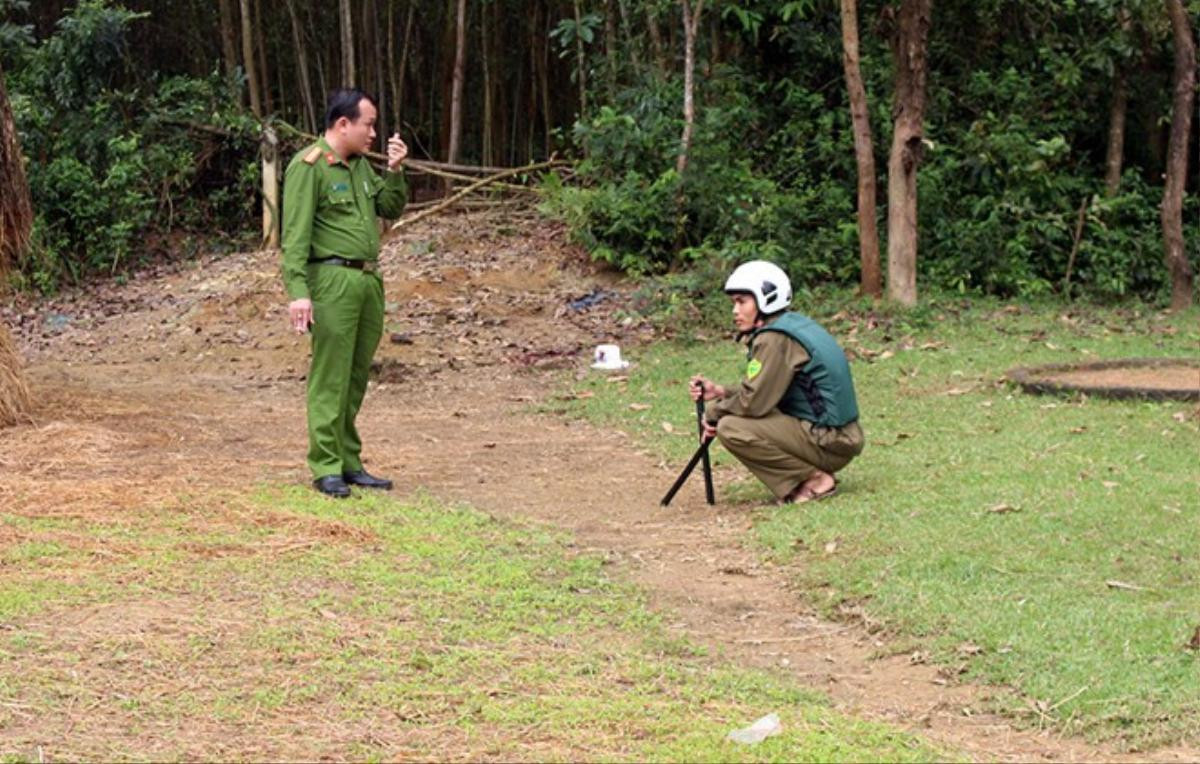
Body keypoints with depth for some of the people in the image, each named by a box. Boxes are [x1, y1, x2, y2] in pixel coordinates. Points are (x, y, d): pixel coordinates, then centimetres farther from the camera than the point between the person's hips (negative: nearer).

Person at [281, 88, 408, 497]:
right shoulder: (308, 166, -9)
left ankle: (350, 463, 17)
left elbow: (391, 209, 21)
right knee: (330, 379, -6)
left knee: (356, 377, 11)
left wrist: (396, 171, 4)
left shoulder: (360, 165, 16)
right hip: (332, 280, -8)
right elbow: (295, 234, -15)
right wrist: (298, 291, -22)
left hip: (368, 280, 8)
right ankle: (326, 468, -2)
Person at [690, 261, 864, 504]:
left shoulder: (775, 339, -17)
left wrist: (713, 413, -3)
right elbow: (762, 388, 19)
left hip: (831, 443, -10)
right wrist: (719, 392, 9)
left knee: (730, 428, -17)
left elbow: (755, 400, -19)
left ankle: (814, 480, -9)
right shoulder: (793, 325, 13)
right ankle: (816, 473, 10)